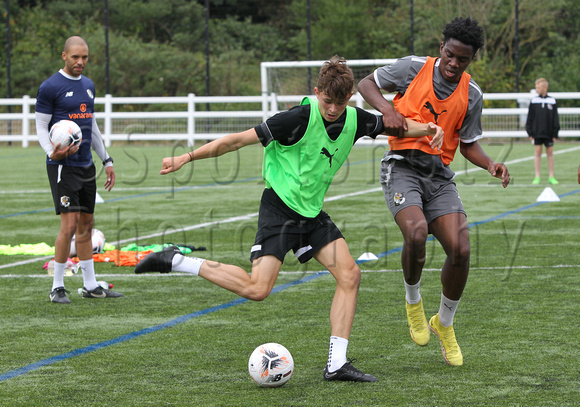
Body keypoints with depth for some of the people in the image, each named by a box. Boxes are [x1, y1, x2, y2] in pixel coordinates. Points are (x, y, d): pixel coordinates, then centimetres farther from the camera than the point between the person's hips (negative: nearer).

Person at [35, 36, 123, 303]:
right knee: (70, 223, -12)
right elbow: (41, 126, -7)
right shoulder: (50, 87, -8)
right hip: (63, 167, -7)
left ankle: (90, 286, 16)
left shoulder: (88, 86, 15)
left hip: (86, 165, 7)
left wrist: (107, 161, 20)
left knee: (86, 224, 10)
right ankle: (57, 287, -3)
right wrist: (52, 152, -26)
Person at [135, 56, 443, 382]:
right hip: (279, 208, -7)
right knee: (257, 289, -19)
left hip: (312, 211, 7)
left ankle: (337, 364, -2)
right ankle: (175, 261, -5)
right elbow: (240, 139, -19)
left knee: (349, 274, -6)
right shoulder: (300, 118, -21)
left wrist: (427, 128, -2)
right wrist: (188, 157, -19)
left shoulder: (354, 120, -1)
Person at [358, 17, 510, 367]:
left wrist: (490, 164, -6)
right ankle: (413, 300, 1)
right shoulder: (414, 68, -4)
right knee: (416, 232, -30)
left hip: (440, 175, 3)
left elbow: (468, 143, 14)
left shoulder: (472, 95, 4)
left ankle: (445, 324, 13)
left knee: (460, 249, -13)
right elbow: (367, 83, 7)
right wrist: (387, 109, -12)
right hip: (402, 167, -3)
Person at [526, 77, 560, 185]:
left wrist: (555, 133, 1)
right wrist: (530, 132, -1)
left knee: (550, 152, 4)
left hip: (549, 132, 0)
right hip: (537, 132, 0)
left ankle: (551, 177, 11)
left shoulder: (552, 101, 2)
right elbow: (530, 118, 4)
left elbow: (555, 118, 5)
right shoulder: (534, 101, 2)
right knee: (537, 152, 1)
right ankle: (537, 177, 6)